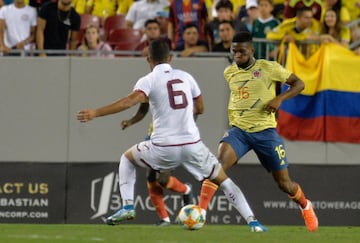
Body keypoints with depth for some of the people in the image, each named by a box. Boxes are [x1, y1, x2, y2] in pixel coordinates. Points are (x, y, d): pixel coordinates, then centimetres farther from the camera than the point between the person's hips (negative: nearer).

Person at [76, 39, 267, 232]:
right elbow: (200, 109, 22)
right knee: (223, 180, 16)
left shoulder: (148, 81, -1)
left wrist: (95, 113, -22)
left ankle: (127, 206, 10)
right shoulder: (186, 77, 11)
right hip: (193, 145, 2)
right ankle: (252, 221, 4)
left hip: (164, 147, -2)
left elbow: (130, 101, -20)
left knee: (127, 158, 25)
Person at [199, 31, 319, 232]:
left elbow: (298, 83, -2)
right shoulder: (229, 72, 7)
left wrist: (280, 99, -17)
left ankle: (305, 206, 41)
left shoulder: (268, 68, -6)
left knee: (284, 183, 7)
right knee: (219, 162, -28)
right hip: (238, 130, 2)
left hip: (265, 131, -2)